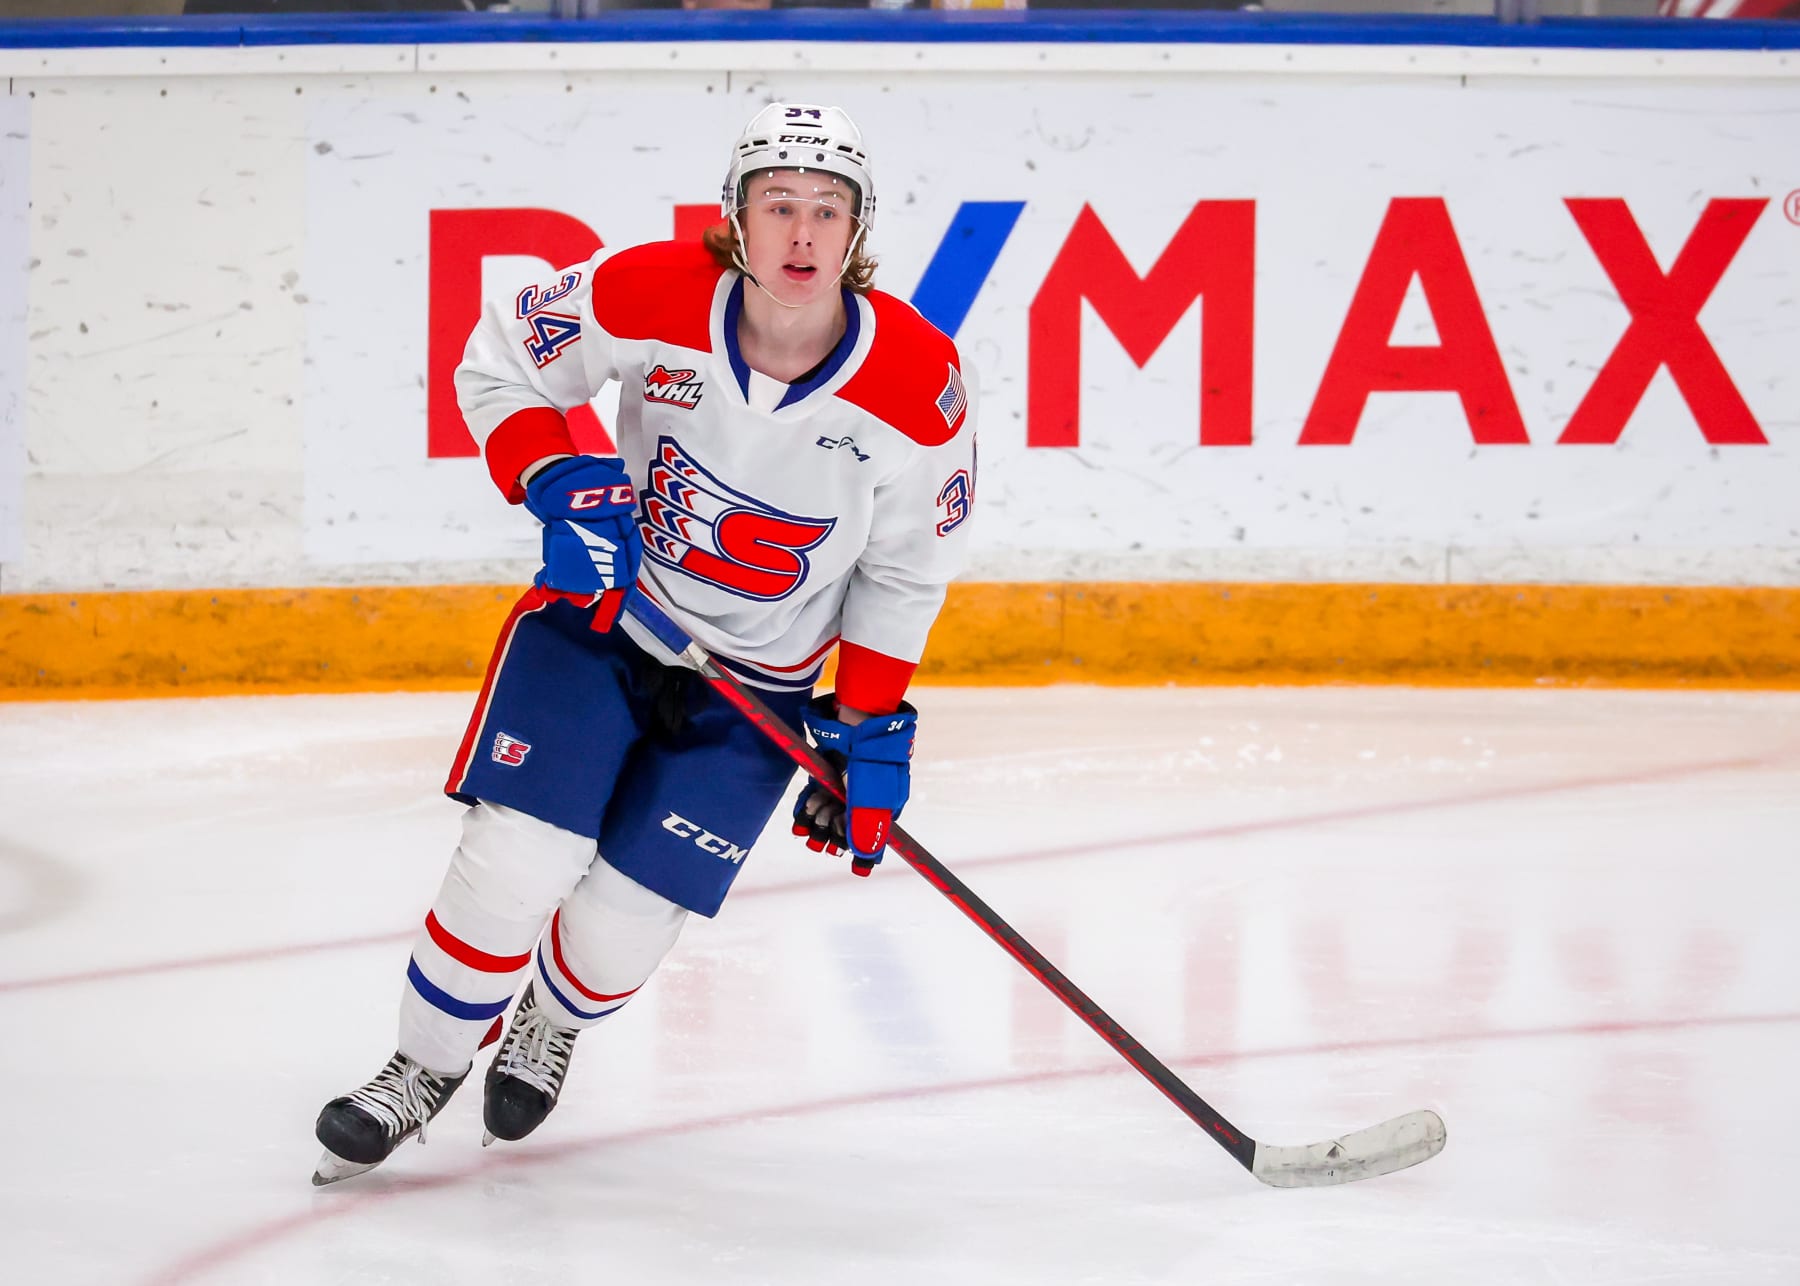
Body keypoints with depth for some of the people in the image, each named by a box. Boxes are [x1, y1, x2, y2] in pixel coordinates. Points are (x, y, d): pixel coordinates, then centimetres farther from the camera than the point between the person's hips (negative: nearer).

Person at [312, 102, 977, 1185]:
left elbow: (904, 574, -5)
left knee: (626, 914, -3)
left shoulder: (919, 386, -20)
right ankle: (429, 1065, 12)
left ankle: (553, 1028, 34)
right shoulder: (652, 296, -21)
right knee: (517, 858, -14)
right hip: (602, 609, 0)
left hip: (759, 680, 0)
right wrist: (557, 485, -19)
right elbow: (497, 366, -4)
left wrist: (870, 726, -5)